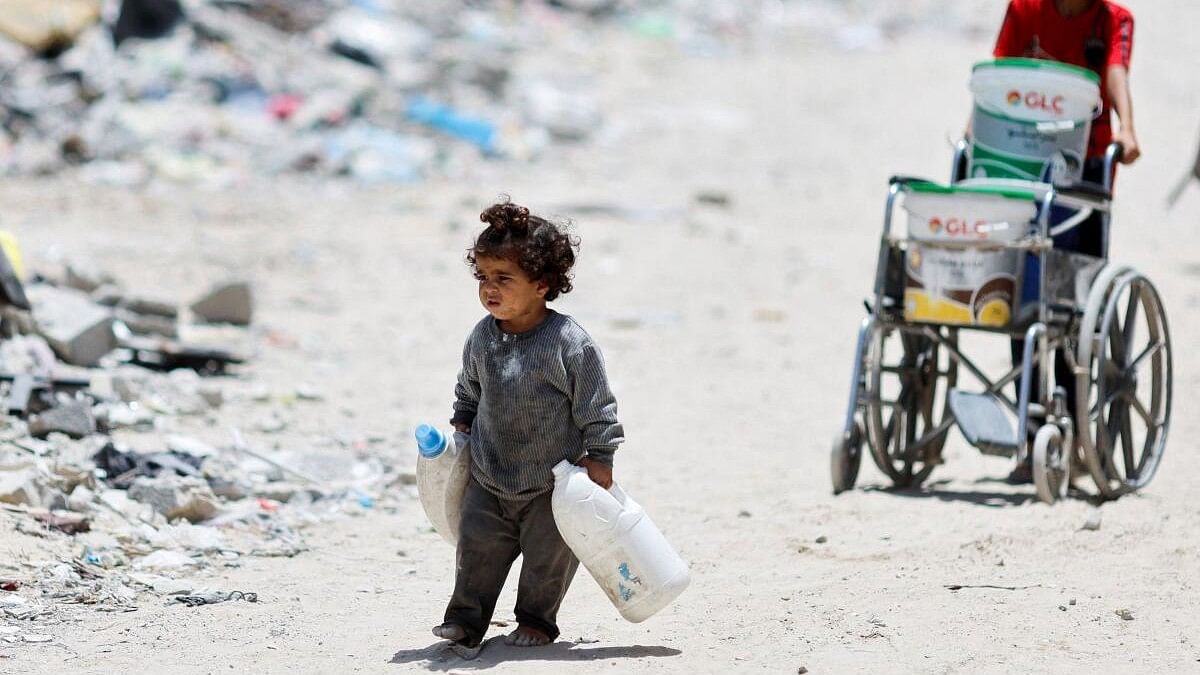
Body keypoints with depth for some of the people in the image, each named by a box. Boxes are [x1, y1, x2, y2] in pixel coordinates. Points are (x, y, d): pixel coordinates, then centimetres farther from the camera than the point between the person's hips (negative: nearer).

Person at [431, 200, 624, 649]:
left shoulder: (569, 343, -21)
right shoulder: (482, 338, -4)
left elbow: (596, 406, -13)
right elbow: (469, 390, 16)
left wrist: (599, 456, -12)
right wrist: (462, 426, 14)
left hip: (551, 484, -4)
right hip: (489, 480, 4)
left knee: (547, 557, 10)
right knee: (478, 548, 6)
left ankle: (537, 620, 28)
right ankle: (466, 619, 19)